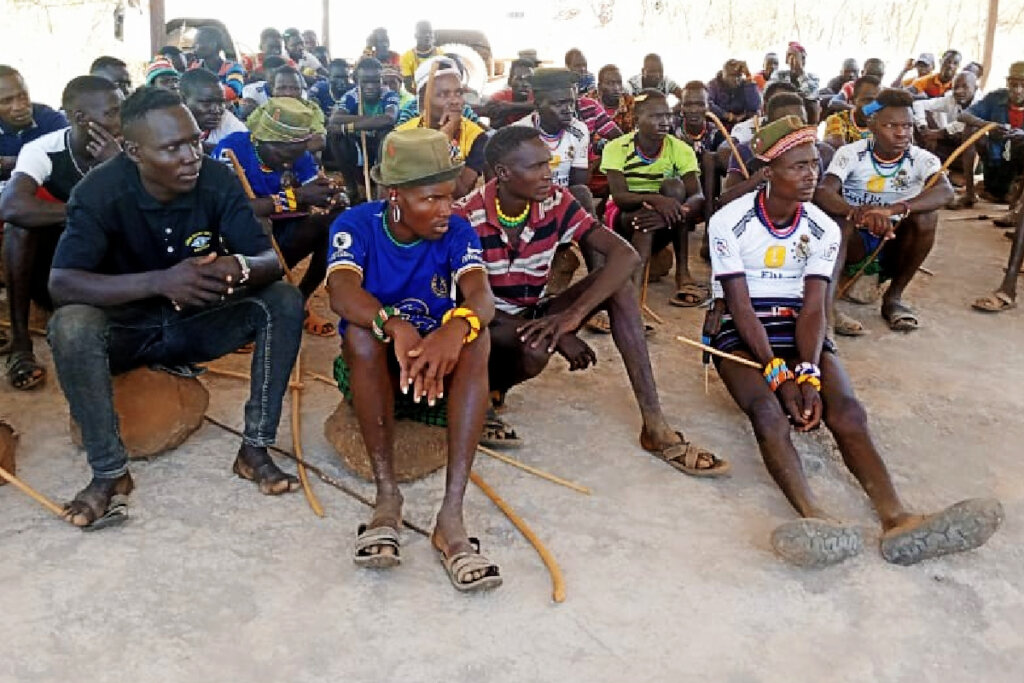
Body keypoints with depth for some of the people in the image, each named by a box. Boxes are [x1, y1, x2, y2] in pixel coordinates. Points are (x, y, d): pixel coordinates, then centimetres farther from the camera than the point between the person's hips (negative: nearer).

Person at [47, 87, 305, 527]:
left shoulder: (217, 180, -15)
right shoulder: (100, 191, -21)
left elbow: (270, 259, -17)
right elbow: (60, 283, -29)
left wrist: (242, 268, -43)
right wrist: (159, 281, -44)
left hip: (199, 322, 2)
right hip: (127, 327, -2)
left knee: (283, 301, -21)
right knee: (70, 326, -33)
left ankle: (255, 450, -14)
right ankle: (109, 471, -16)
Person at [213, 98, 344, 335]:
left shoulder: (298, 155, -6)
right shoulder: (232, 149, -22)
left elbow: (317, 198, -4)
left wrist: (332, 194, -29)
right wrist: (295, 196, -35)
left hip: (278, 238, 5)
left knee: (337, 217, -13)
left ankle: (301, 300, -1)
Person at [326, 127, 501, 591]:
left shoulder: (457, 232, -8)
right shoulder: (356, 225, -11)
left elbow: (481, 296, -27)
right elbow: (342, 292, -30)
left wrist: (456, 328, -51)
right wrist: (394, 326, -51)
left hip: (438, 366, 1)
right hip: (372, 367, -1)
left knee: (476, 334, -30)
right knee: (363, 330, -33)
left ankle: (452, 514, -37)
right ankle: (387, 496, -30)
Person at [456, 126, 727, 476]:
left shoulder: (556, 203, -10)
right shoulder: (467, 217, -20)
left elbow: (626, 255, -18)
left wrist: (572, 315, -33)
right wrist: (558, 335, -26)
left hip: (537, 315, 5)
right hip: (492, 326, -5)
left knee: (617, 280, -19)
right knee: (535, 348, -40)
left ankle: (655, 427, -23)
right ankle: (483, 388, -3)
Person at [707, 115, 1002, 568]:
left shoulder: (824, 230, 4)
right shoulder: (729, 222, -7)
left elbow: (813, 308, -5)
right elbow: (740, 306, -12)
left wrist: (807, 374, -22)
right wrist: (780, 375, -22)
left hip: (796, 329, 4)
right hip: (741, 332, -3)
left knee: (846, 408, -25)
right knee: (767, 411, -33)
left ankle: (896, 518, -44)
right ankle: (814, 517, -55)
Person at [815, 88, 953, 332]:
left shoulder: (922, 159, -11)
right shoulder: (850, 153, -13)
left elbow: (945, 191, -32)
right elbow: (823, 193, -30)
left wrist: (893, 210, -50)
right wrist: (857, 214, -51)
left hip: (894, 248, 2)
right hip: (854, 246, -2)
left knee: (926, 215, -27)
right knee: (837, 219, -33)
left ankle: (893, 297, -11)